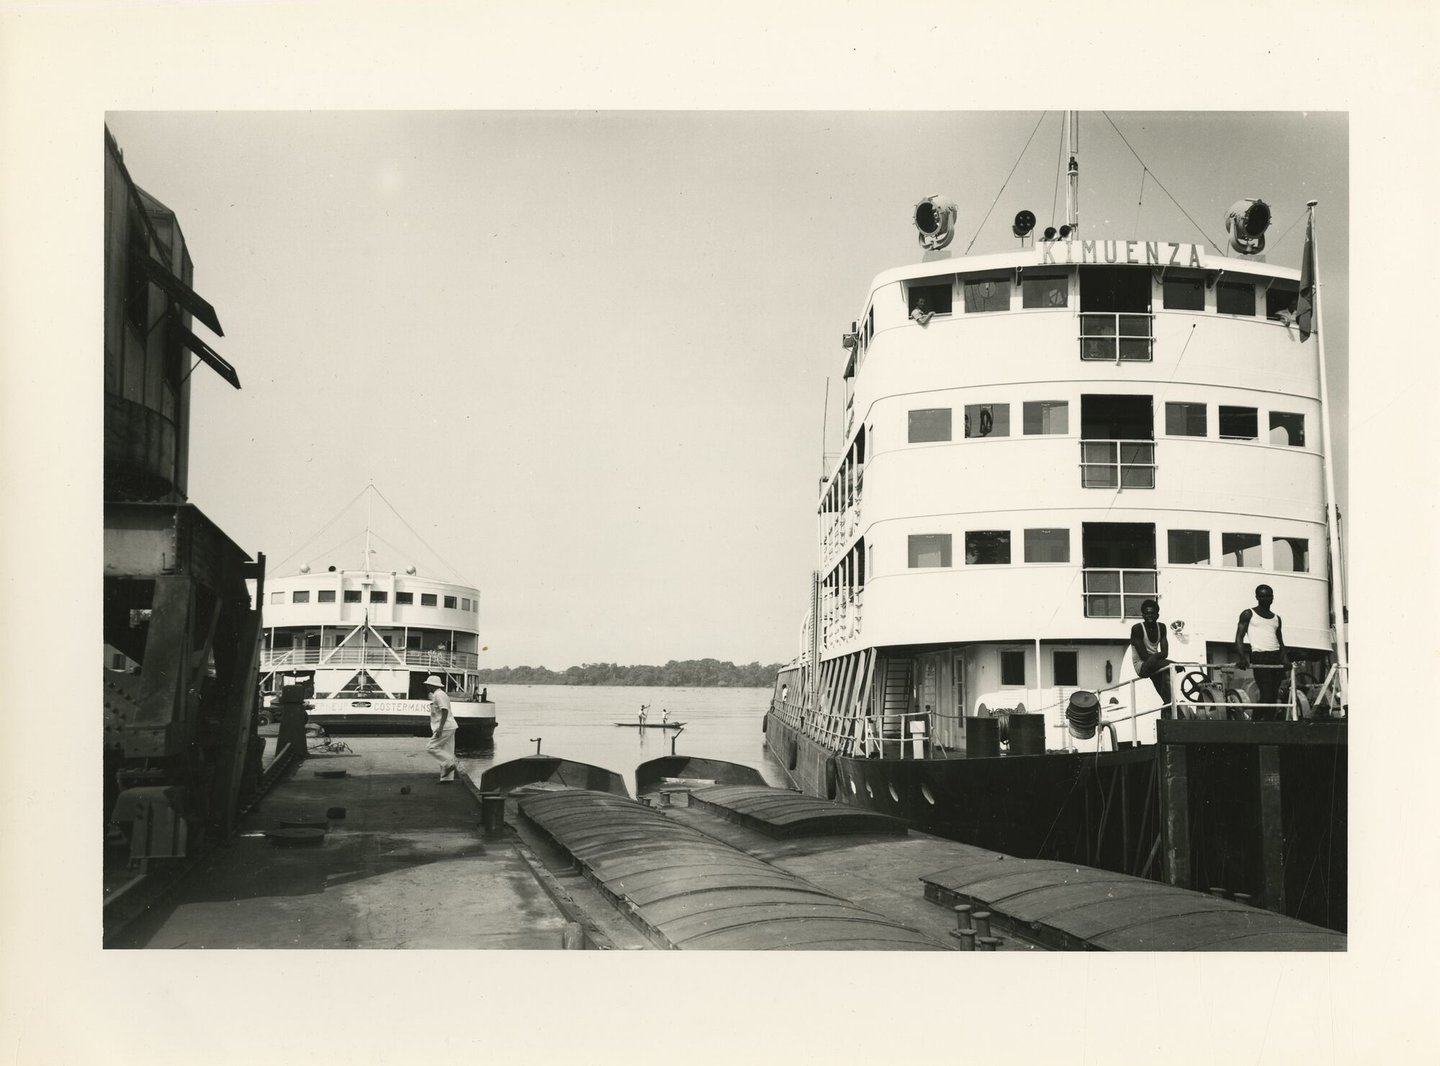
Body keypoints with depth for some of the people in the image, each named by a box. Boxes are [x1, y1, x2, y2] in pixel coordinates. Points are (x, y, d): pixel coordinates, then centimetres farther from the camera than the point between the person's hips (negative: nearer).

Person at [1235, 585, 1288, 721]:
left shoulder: (1276, 618, 21)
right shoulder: (1248, 614, 6)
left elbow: (1280, 641, 21)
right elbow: (1239, 638, 0)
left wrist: (1285, 658, 1)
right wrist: (1241, 658, -17)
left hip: (1276, 658, 5)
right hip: (1260, 657, -5)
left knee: (1273, 698, 0)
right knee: (1267, 697, -14)